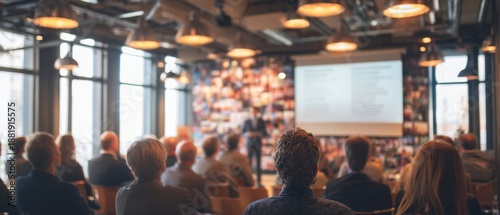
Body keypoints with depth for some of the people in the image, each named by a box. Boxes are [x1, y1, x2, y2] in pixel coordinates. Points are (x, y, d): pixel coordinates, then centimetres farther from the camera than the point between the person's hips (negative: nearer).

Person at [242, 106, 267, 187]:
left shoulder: (262, 122, 5)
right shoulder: (246, 122, 4)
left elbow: (265, 133, 4)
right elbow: (242, 132, 7)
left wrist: (258, 134, -15)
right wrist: (247, 134, -14)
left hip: (258, 144, 1)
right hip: (249, 144, -1)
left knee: (258, 163, 3)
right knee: (248, 163, -5)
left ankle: (258, 182, 8)